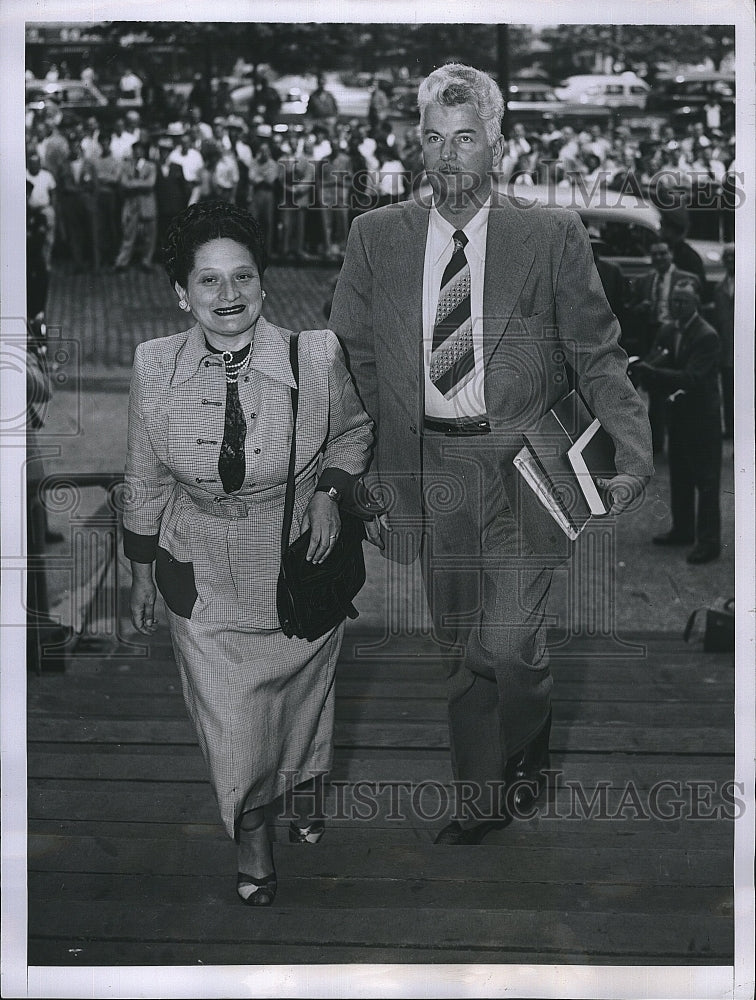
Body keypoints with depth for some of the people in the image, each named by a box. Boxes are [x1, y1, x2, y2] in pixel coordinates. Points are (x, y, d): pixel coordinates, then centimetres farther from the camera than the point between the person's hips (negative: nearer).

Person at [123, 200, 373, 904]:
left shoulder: (315, 355, -17)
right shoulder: (155, 366, -13)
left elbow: (353, 428, 5)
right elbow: (144, 480, 0)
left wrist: (329, 488, -13)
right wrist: (142, 574, 7)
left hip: (303, 568, 0)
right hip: (204, 578, 0)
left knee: (303, 699, 22)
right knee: (230, 729, 6)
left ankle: (302, 792, 55)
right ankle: (250, 828, 37)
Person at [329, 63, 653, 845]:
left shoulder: (552, 237, -2)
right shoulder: (375, 237, 4)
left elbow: (597, 355, 0)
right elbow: (350, 360, 9)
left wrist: (634, 454, -10)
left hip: (520, 464, -2)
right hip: (428, 470, 3)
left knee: (508, 643, -7)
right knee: (459, 649, 12)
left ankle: (527, 761, 25)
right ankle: (479, 802, 30)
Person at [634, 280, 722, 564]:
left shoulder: (707, 336, -19)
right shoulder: (672, 332, 6)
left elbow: (691, 378, -27)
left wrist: (651, 371, -32)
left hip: (702, 416, -8)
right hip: (678, 413, 9)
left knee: (705, 480, -2)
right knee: (679, 476, 17)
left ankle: (708, 541, 5)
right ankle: (682, 530, 30)